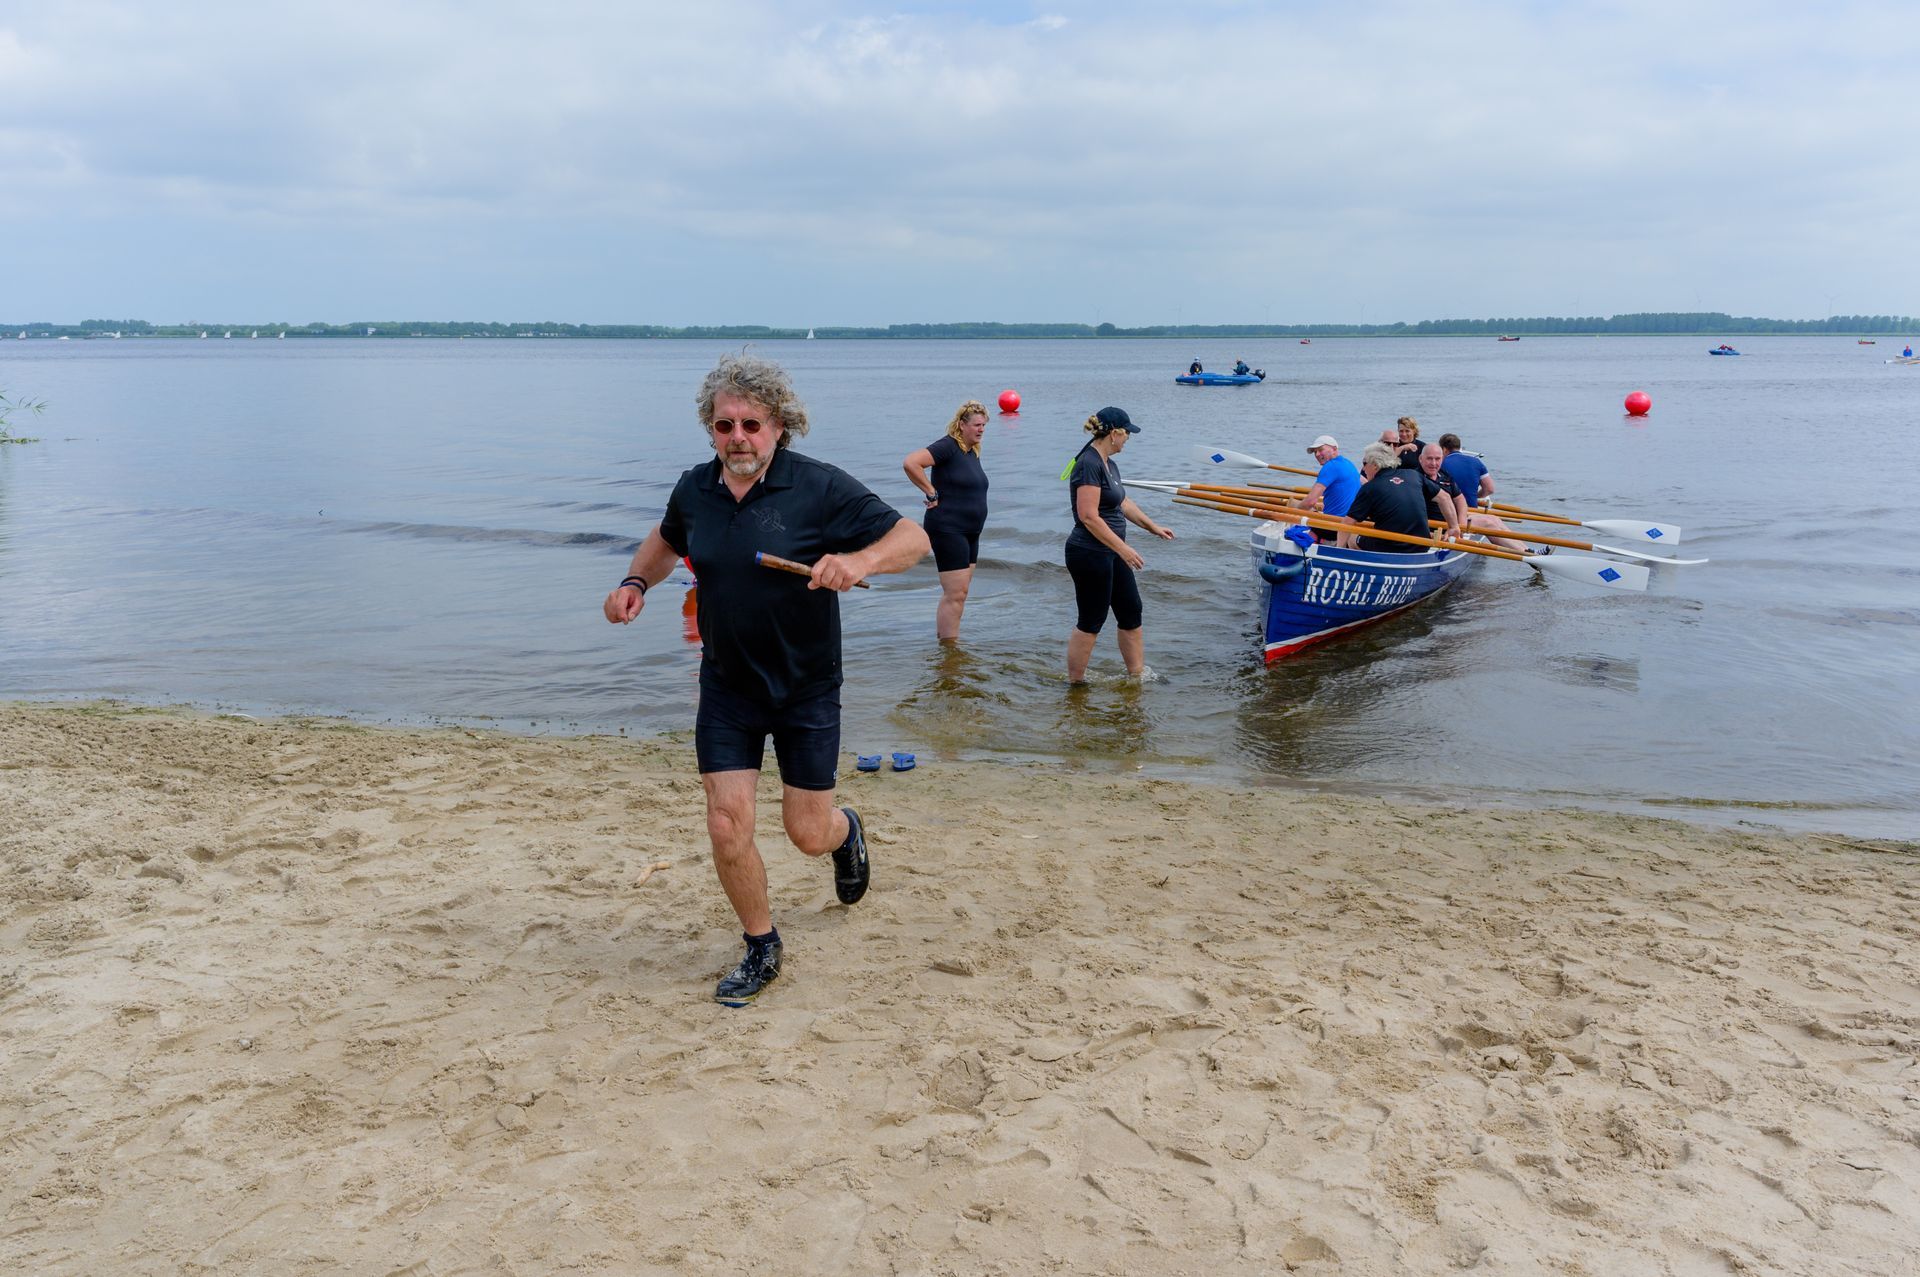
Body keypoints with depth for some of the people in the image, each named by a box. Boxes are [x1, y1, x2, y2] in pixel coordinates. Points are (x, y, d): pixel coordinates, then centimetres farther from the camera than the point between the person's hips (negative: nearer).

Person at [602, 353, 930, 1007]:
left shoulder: (820, 488, -17)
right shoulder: (694, 489, -2)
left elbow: (913, 538, -18)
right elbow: (666, 540, 20)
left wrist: (861, 559, -38)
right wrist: (637, 581, 0)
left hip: (807, 689, -3)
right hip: (727, 688, 3)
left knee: (808, 832, 5)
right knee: (727, 826, -2)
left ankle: (845, 832, 45)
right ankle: (762, 950, 22)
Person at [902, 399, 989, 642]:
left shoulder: (972, 451, 13)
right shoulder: (948, 446, -14)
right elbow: (910, 463, -26)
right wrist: (931, 493, -20)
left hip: (971, 532, 9)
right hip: (947, 529, -9)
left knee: (956, 593, 14)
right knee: (955, 595, -9)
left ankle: (941, 641, 23)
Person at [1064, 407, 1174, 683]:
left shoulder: (1108, 463, 11)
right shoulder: (1089, 464, -19)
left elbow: (1123, 503, 25)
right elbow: (1088, 516, -25)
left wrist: (1153, 527, 30)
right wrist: (1123, 548, -24)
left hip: (1110, 554, 10)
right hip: (1090, 555, -10)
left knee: (1131, 613, 14)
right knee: (1090, 622, -1)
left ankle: (1138, 675, 25)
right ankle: (1074, 683, 12)